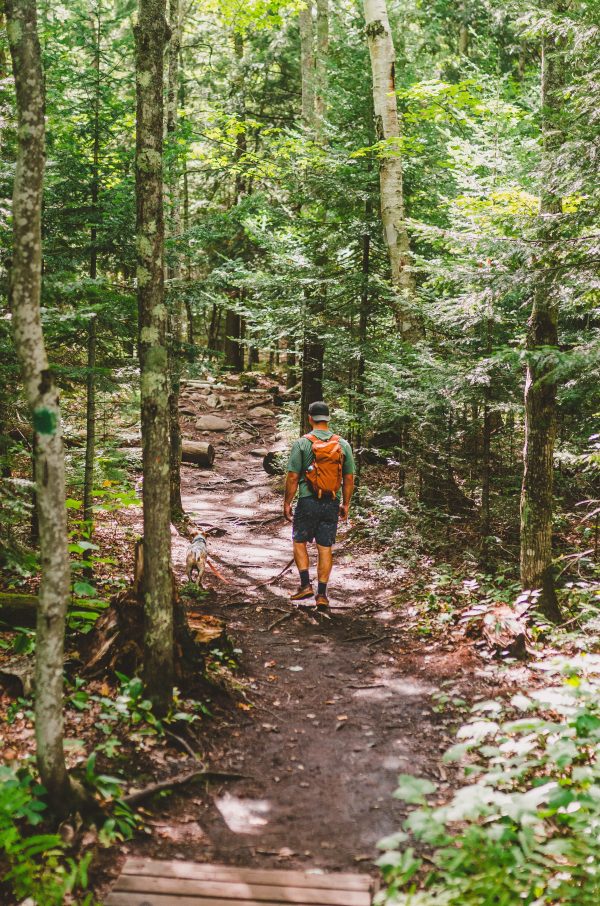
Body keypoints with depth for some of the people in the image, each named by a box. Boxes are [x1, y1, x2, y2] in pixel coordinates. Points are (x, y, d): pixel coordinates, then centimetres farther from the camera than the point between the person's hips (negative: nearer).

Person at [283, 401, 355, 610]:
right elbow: (349, 478, 6)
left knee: (300, 542, 15)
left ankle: (305, 585, 6)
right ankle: (322, 595, 9)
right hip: (332, 504, 3)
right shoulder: (342, 445, 3)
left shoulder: (302, 443, -6)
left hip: (308, 501, -2)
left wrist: (287, 503, 3)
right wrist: (346, 504, 16)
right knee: (326, 548, 6)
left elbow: (293, 477, -7)